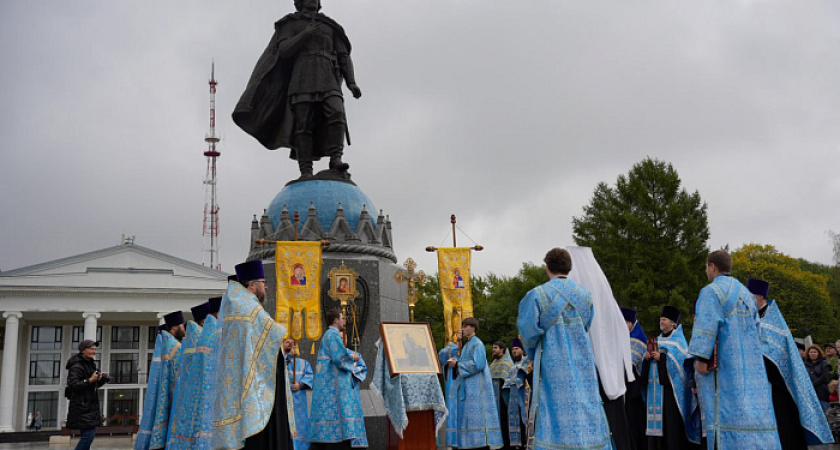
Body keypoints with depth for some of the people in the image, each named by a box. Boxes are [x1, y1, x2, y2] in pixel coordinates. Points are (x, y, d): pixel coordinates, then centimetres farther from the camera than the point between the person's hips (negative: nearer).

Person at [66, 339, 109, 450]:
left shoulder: (91, 364, 16)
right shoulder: (77, 366, -12)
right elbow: (73, 384, -22)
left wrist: (102, 379, 4)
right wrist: (90, 380, -30)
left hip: (90, 405, 9)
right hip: (81, 405, -9)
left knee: (86, 434, 11)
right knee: (89, 433, -15)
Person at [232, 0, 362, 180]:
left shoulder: (330, 27, 25)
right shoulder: (290, 24, 18)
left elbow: (344, 57, 17)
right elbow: (283, 51, 1)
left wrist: (351, 83, 1)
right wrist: (305, 34, -11)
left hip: (328, 81, 2)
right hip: (302, 79, -2)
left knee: (336, 115, -24)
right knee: (303, 125, -13)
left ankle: (336, 163, -30)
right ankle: (306, 173, -14)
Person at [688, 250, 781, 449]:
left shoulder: (711, 291, -6)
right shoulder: (746, 293, 18)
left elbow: (706, 326, -16)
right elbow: (756, 327, 19)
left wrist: (700, 358, -16)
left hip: (722, 364, -7)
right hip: (750, 364, 7)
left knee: (726, 411, -8)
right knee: (750, 409, 5)